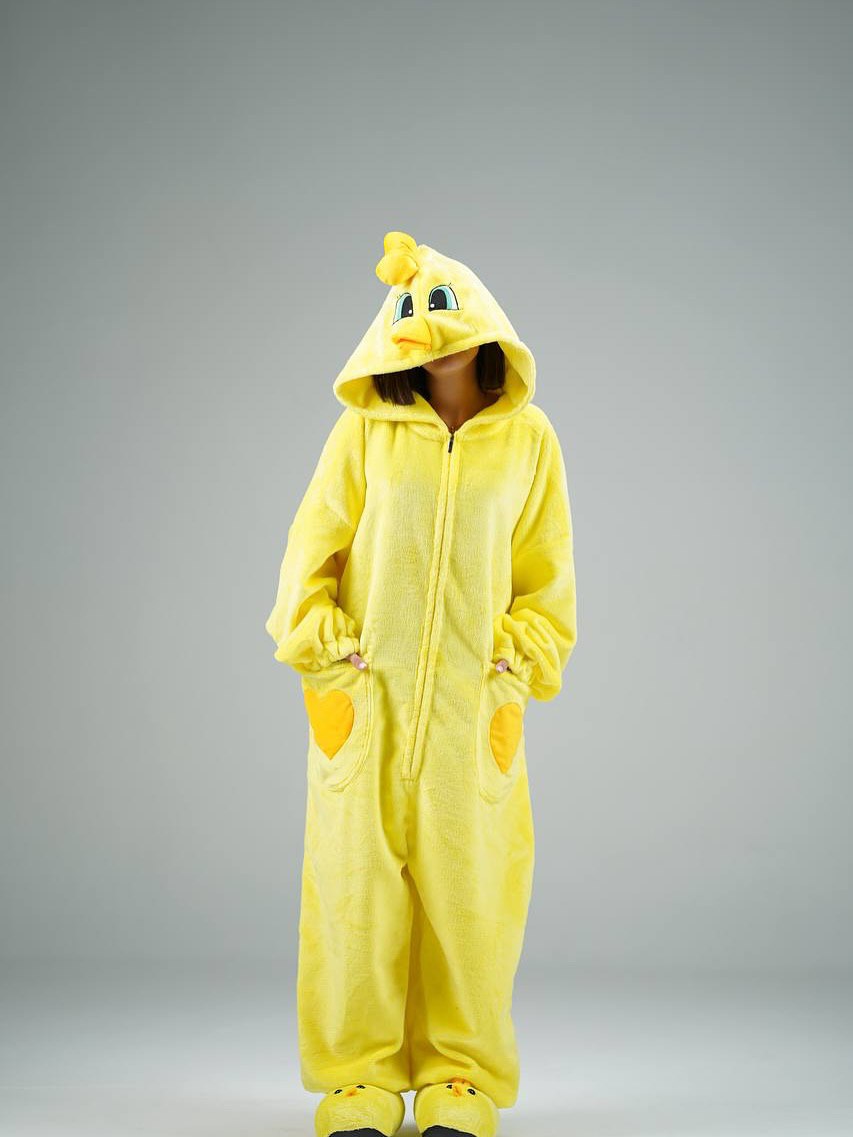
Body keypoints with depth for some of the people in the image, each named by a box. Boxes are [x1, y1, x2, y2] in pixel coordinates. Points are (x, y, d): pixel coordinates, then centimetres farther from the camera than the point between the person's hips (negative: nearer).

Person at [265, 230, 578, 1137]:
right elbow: (312, 547, 5)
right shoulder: (365, 430, 1)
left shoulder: (528, 438, 5)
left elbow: (548, 571, 10)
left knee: (468, 883, 2)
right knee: (357, 875, 1)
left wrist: (517, 658, 0)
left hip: (475, 700, 1)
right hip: (366, 692, 0)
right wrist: (327, 647, -3)